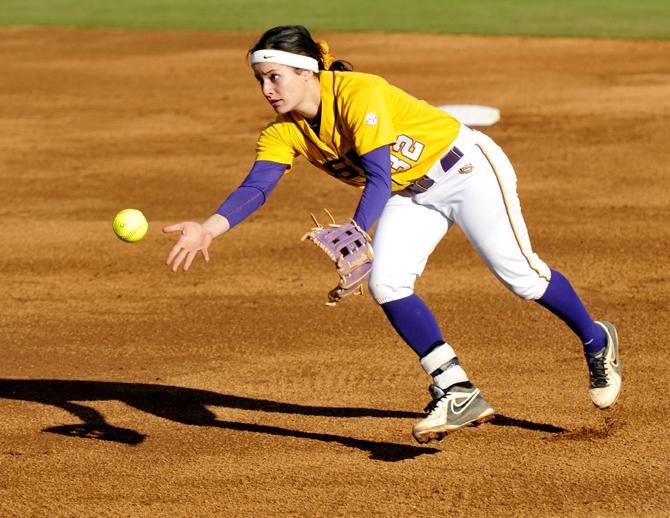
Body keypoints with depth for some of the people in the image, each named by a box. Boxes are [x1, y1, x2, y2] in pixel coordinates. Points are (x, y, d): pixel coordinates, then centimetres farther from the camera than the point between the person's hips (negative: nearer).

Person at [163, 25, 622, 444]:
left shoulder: (358, 93, -32)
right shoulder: (284, 132, -11)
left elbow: (378, 178, -39)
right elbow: (256, 186, -26)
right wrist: (211, 228, -46)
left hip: (466, 167, -7)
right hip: (411, 194, 7)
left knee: (521, 275, -5)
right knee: (386, 285, -13)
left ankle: (597, 342, 22)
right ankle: (458, 394, -6)